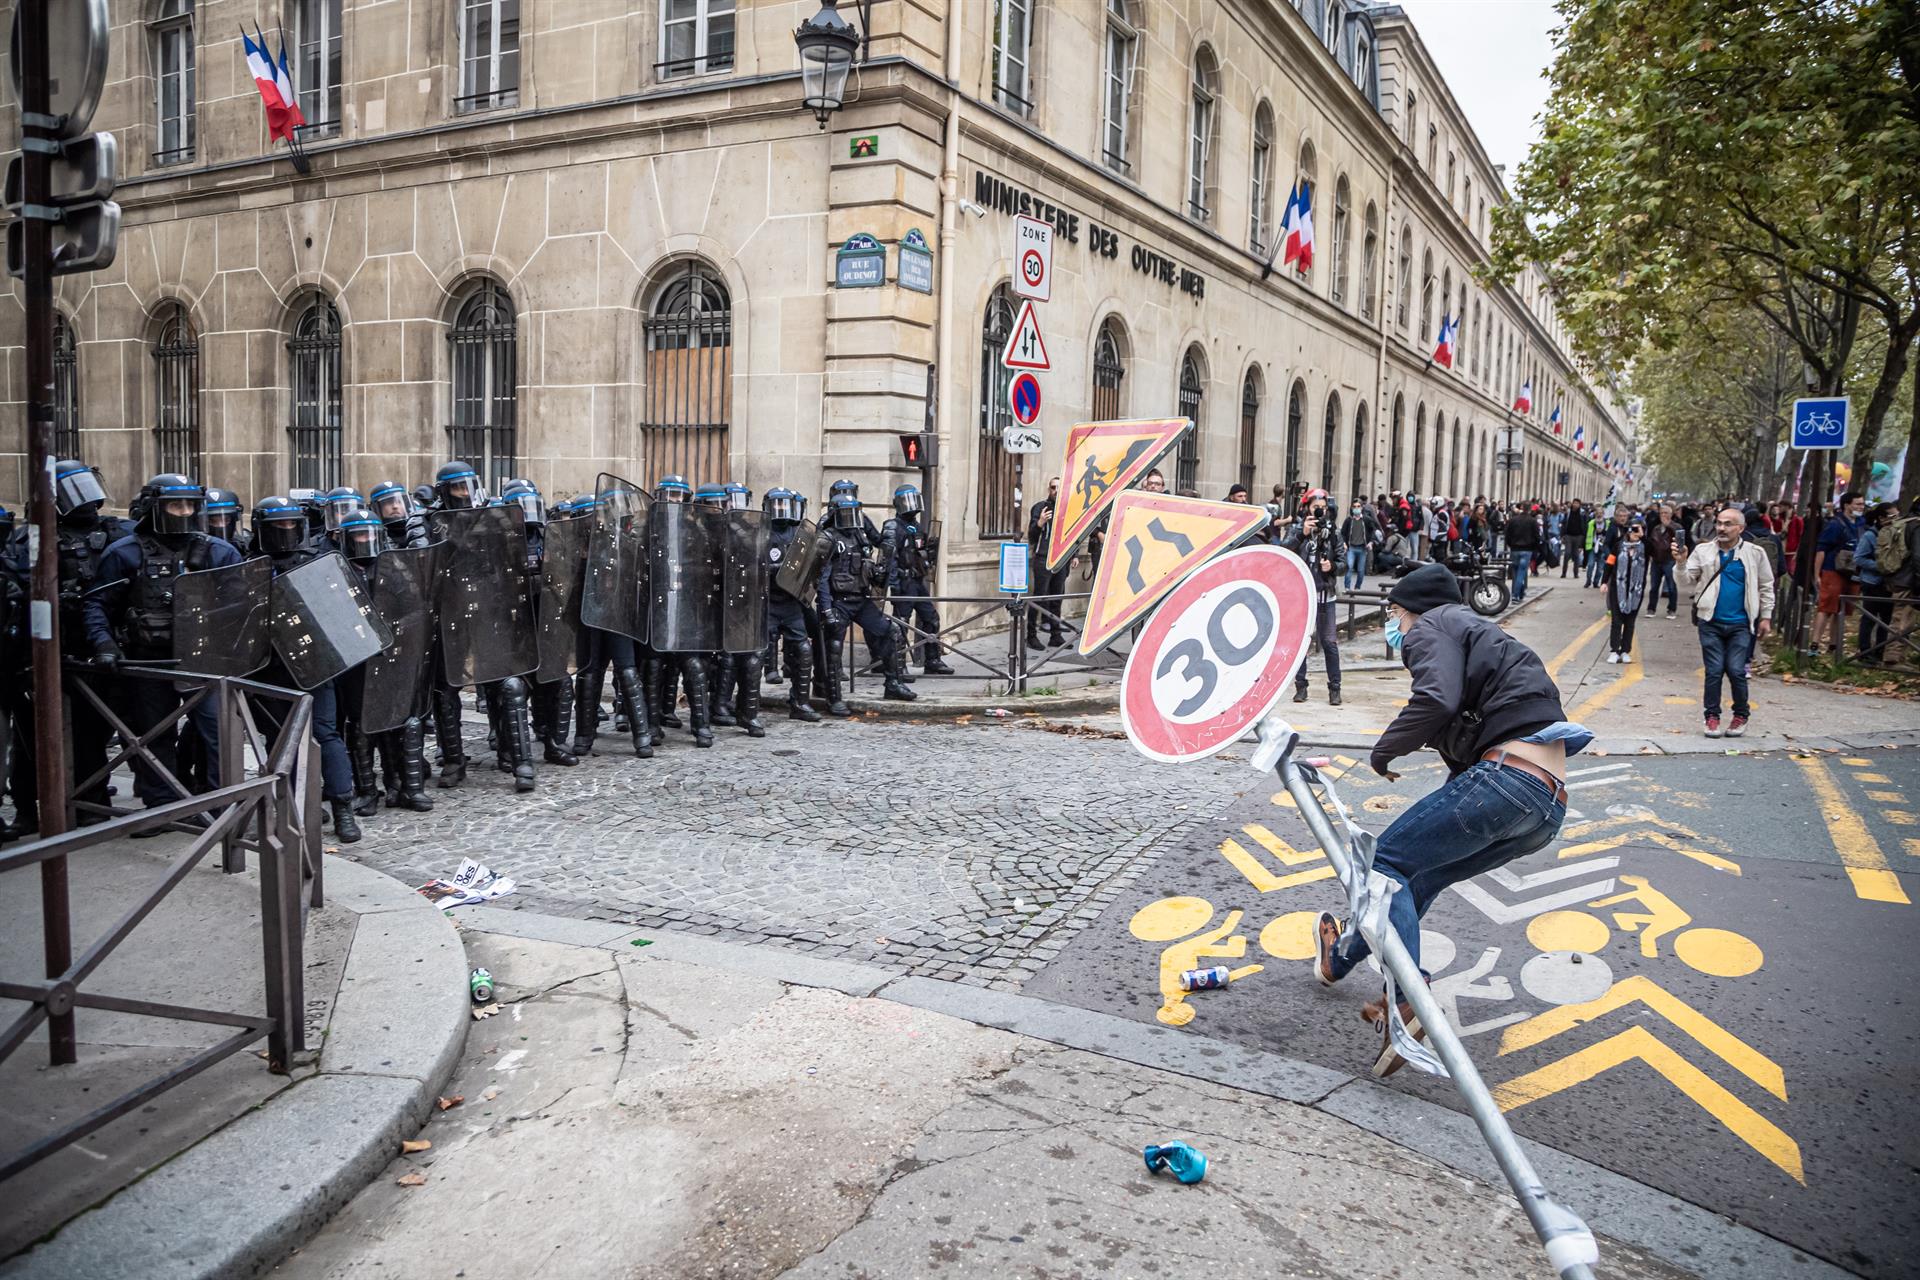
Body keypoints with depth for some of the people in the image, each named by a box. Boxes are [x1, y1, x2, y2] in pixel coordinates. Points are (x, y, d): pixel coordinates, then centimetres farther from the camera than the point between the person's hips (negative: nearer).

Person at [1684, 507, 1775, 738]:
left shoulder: (1754, 553, 2)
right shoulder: (1703, 551, 3)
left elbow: (1766, 586, 9)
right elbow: (1687, 581, 0)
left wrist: (1766, 617, 7)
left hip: (1740, 624, -1)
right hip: (1711, 623, 1)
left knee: (1736, 671, -4)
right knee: (1713, 671, 3)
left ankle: (1741, 715, 15)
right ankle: (1712, 715, 13)